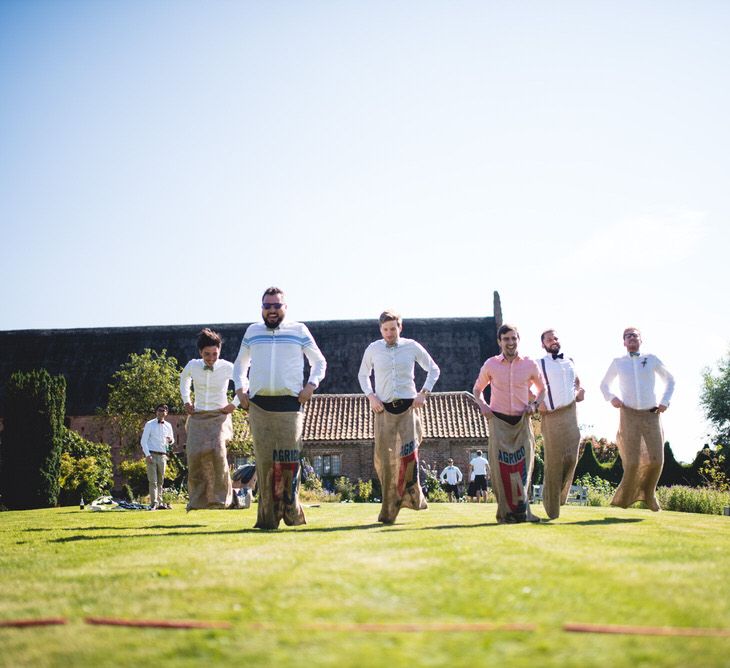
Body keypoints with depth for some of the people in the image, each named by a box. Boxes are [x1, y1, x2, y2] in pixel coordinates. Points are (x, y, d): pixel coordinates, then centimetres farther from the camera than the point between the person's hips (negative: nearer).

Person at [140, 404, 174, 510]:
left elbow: (172, 441, 23)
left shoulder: (168, 426, 14)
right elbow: (143, 441, -2)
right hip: (152, 455, -4)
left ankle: (159, 502, 13)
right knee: (153, 480, -9)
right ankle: (154, 503, -13)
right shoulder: (149, 424, 2)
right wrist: (147, 455, -14)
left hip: (162, 456, 4)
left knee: (160, 481, 8)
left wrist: (170, 440, -3)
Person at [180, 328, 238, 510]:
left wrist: (234, 404, 4)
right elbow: (184, 379, 25)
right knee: (195, 454, -15)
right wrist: (186, 401, 18)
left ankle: (220, 498, -14)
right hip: (197, 417, 2)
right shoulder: (192, 366, 0)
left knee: (217, 451, -26)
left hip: (219, 416, -2)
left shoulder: (227, 368, -7)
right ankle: (197, 500, 0)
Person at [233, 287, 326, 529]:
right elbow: (240, 364, 28)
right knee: (264, 459, -1)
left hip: (290, 403, -2)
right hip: (259, 404, 2)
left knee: (289, 457, -8)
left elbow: (319, 362, 17)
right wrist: (240, 389, 12)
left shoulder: (299, 330, 10)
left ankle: (291, 512, -1)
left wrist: (311, 385, 1)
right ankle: (267, 516, 1)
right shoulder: (252, 331, 17)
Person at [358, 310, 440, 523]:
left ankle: (411, 496, 4)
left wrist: (423, 393, 1)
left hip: (408, 407, -1)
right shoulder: (373, 349, 6)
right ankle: (388, 508, 10)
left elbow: (433, 370, 14)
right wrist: (370, 396, 3)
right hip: (384, 409, 1)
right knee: (383, 458, -1)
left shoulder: (412, 347, 4)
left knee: (408, 453, -15)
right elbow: (363, 375, 19)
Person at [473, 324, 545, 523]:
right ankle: (506, 512, 4)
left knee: (523, 465, 0)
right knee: (501, 465, -4)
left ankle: (522, 510, 11)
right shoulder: (490, 365, 1)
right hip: (499, 420, -1)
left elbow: (542, 389, 18)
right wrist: (482, 406, -3)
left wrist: (535, 404, -1)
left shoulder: (530, 364, 2)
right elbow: (477, 389, 15)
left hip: (522, 421, 1)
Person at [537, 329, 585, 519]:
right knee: (554, 461, -4)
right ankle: (552, 506, 4)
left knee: (571, 457, 1)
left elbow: (577, 381, 31)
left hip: (571, 413, 5)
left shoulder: (569, 362, 16)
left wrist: (580, 391, 10)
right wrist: (536, 403, -11)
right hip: (551, 416, -5)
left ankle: (561, 496, 19)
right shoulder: (539, 364, 0)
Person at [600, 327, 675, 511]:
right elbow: (604, 384, 19)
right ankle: (624, 498, 11)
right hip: (629, 415, -1)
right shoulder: (618, 362, 6)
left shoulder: (651, 359, 6)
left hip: (651, 415, 1)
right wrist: (611, 398, -2)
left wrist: (665, 401, 3)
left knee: (656, 460, -7)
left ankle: (647, 493, 22)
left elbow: (669, 380, 18)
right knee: (632, 461, -12)